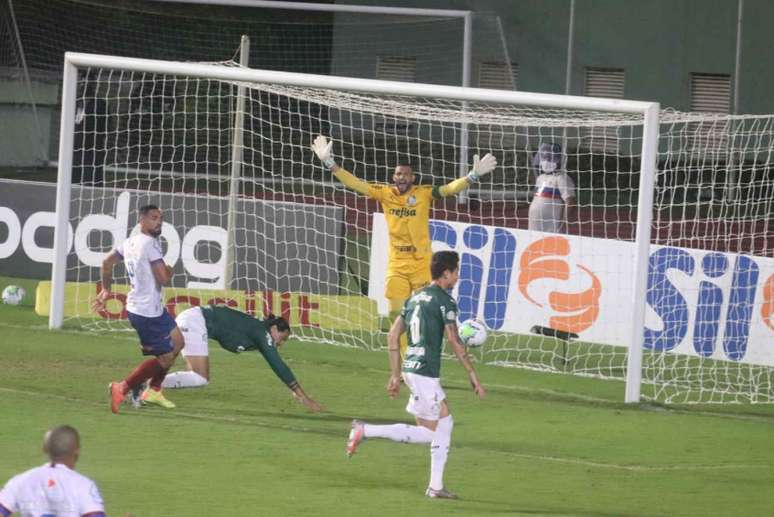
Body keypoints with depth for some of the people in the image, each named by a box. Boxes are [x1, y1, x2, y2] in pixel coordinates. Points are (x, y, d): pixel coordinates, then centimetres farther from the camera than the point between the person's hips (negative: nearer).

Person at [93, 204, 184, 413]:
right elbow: (163, 279, -23)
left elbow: (107, 262, 21)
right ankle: (123, 388, -3)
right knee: (165, 358, -3)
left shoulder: (129, 243, 9)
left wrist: (106, 290, 33)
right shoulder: (150, 243, -19)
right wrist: (169, 271, -1)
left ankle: (153, 390, 27)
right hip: (148, 313, -10)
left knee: (177, 343, 22)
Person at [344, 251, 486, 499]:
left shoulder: (415, 297, 15)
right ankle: (364, 431, -11)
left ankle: (436, 486, 17)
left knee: (445, 423, 16)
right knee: (427, 433, -4)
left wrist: (395, 375, 19)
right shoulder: (444, 301, -10)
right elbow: (454, 341, -15)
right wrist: (472, 375, -9)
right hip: (425, 373, -9)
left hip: (410, 367, 9)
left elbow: (393, 335, 15)